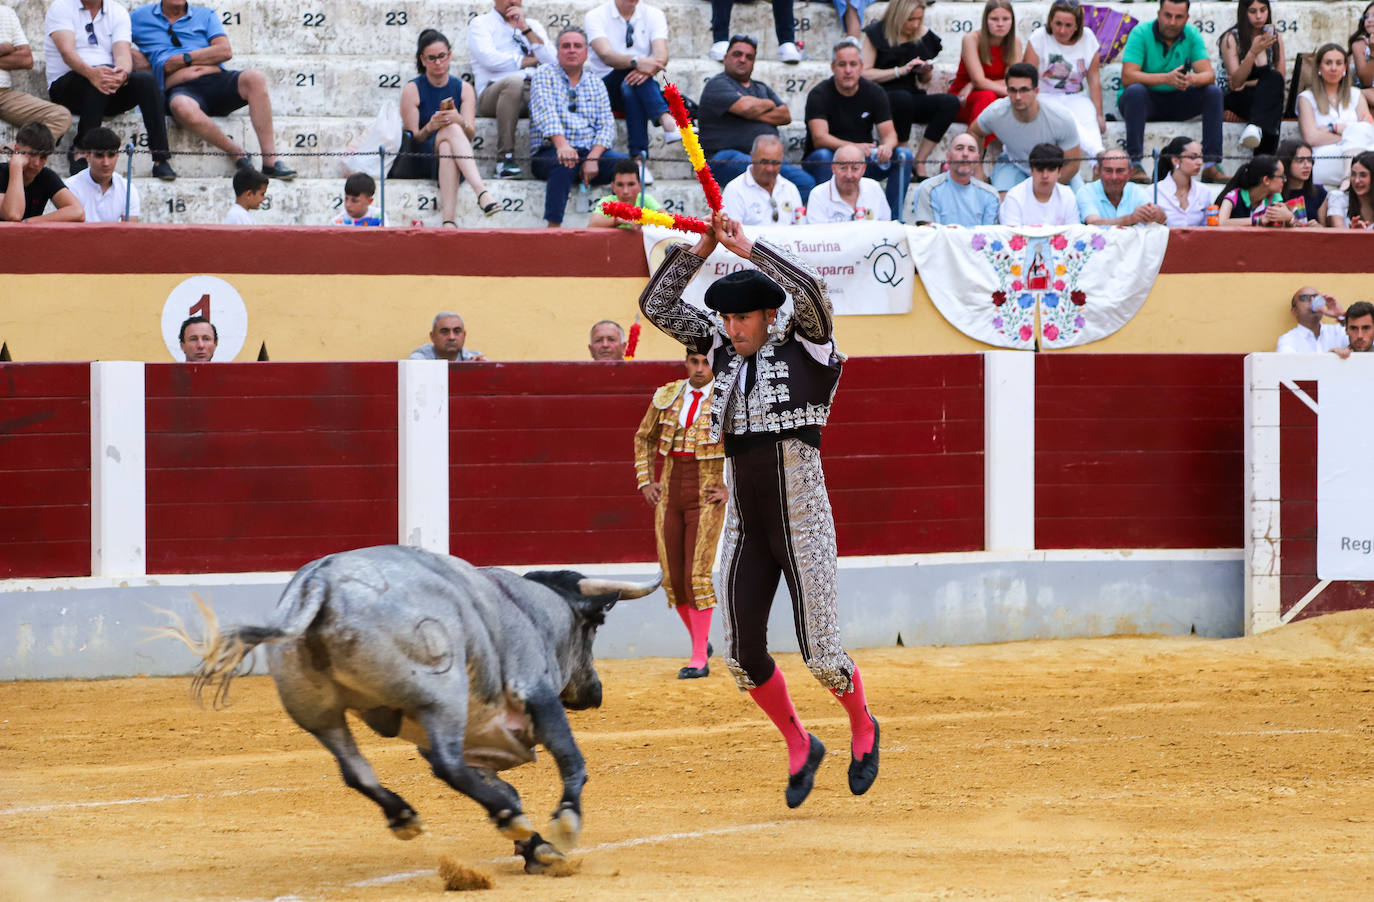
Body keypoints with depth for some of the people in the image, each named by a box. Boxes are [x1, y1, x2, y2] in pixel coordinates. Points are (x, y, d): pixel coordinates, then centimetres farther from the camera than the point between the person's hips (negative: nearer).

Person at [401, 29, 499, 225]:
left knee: (447, 148, -38)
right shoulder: (412, 90, 5)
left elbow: (470, 134, -1)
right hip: (423, 159, -2)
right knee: (452, 130, -35)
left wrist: (459, 121, -25)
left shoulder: (464, 89, 12)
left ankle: (448, 220, -55)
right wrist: (430, 127, -24)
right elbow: (413, 138, -2)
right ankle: (482, 192, -55)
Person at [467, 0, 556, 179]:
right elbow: (489, 59, -6)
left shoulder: (533, 25, 26)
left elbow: (552, 61, 9)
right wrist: (528, 60, 5)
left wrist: (526, 28, 4)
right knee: (514, 81, -40)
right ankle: (505, 158, -40)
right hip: (493, 93, -3)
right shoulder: (480, 24, 13)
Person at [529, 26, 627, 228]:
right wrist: (561, 143, -29)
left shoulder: (597, 85, 21)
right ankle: (553, 227, -40)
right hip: (549, 153, -4)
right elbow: (545, 111, -9)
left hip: (590, 153, 4)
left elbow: (607, 125, 9)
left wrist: (593, 158, -12)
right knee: (565, 163, -38)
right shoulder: (544, 75, 10)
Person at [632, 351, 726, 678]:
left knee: (697, 575, -13)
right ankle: (699, 642, 25)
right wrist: (645, 482, 10)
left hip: (706, 498, -5)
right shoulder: (667, 396, 5)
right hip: (670, 496, 5)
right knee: (672, 578, 4)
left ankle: (699, 660, -8)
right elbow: (644, 438, 20)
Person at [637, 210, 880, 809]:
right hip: (745, 529, 5)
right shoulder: (724, 352, 10)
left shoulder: (806, 350, -4)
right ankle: (799, 748, 24)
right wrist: (699, 249, -1)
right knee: (742, 656, 2)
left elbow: (809, 292, -23)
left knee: (821, 656, -5)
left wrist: (745, 248, -19)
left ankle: (863, 729, 26)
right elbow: (657, 304, 9)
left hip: (803, 524, -5)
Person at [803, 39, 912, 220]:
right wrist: (854, 147, -43)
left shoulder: (875, 93, 1)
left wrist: (887, 146, -32)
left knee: (904, 156, -18)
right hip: (830, 165, -4)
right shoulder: (819, 95, -12)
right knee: (822, 155, -37)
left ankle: (892, 218, -18)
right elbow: (819, 138, -26)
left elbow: (889, 133, -5)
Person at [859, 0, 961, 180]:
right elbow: (864, 74, -9)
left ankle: (919, 163, -20)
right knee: (902, 97, -39)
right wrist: (900, 71, -14)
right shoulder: (876, 34, -1)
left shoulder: (923, 35, 12)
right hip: (881, 99, -5)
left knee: (951, 102, -22)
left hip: (913, 99, 5)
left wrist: (926, 72, -3)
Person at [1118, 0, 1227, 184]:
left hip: (1175, 103, 4)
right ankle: (1134, 165, -38)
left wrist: (1192, 79, -37)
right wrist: (1166, 78, -38)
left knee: (1213, 92, -18)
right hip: (1145, 100, -4)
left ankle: (1212, 165, -23)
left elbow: (1208, 75, -11)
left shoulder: (1192, 35, -1)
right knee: (1135, 91, -36)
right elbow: (1127, 77, -24)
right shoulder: (1141, 33, -13)